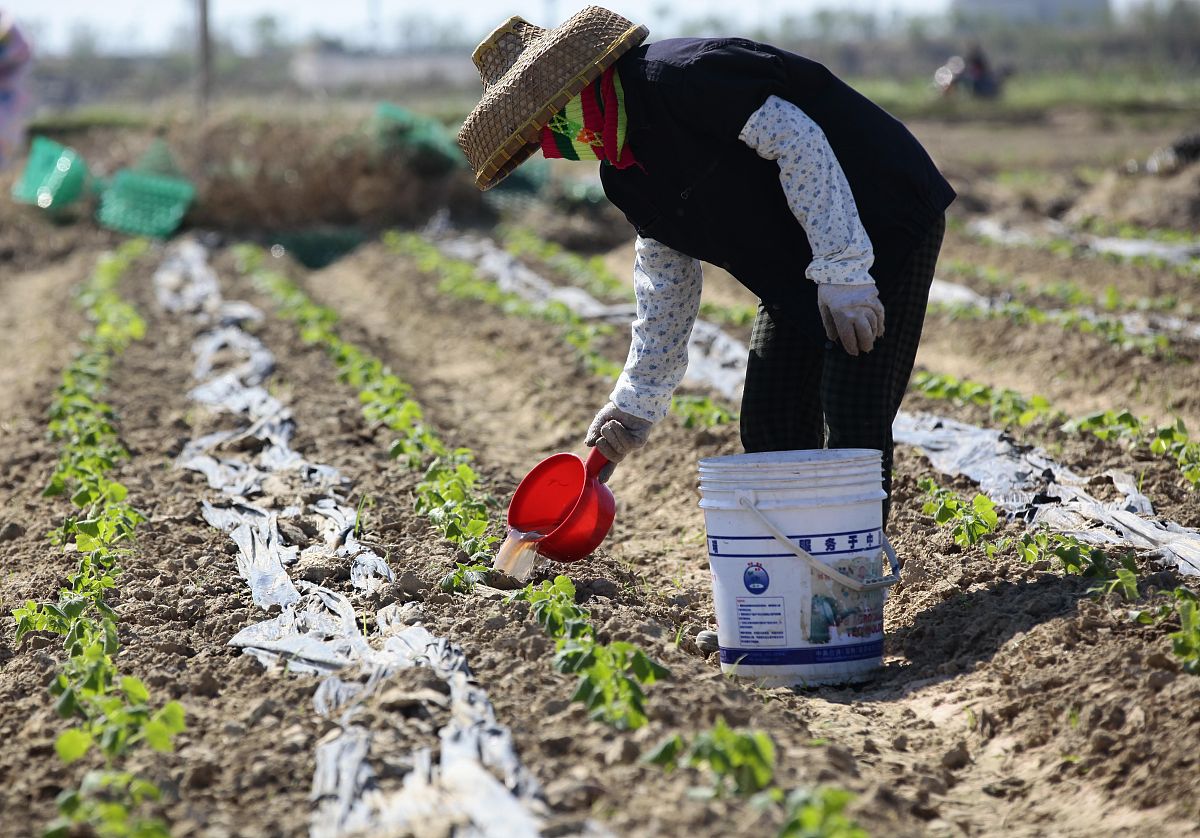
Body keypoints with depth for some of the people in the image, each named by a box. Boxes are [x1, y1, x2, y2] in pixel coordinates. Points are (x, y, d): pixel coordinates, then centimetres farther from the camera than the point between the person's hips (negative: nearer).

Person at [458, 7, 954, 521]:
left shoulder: (679, 77, -22)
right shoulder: (625, 175, 6)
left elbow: (798, 141, -26)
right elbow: (666, 286, 13)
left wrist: (841, 268, -27)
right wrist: (636, 401, 10)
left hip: (885, 226, -9)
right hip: (798, 268, 10)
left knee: (853, 420, -13)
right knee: (770, 425, 8)